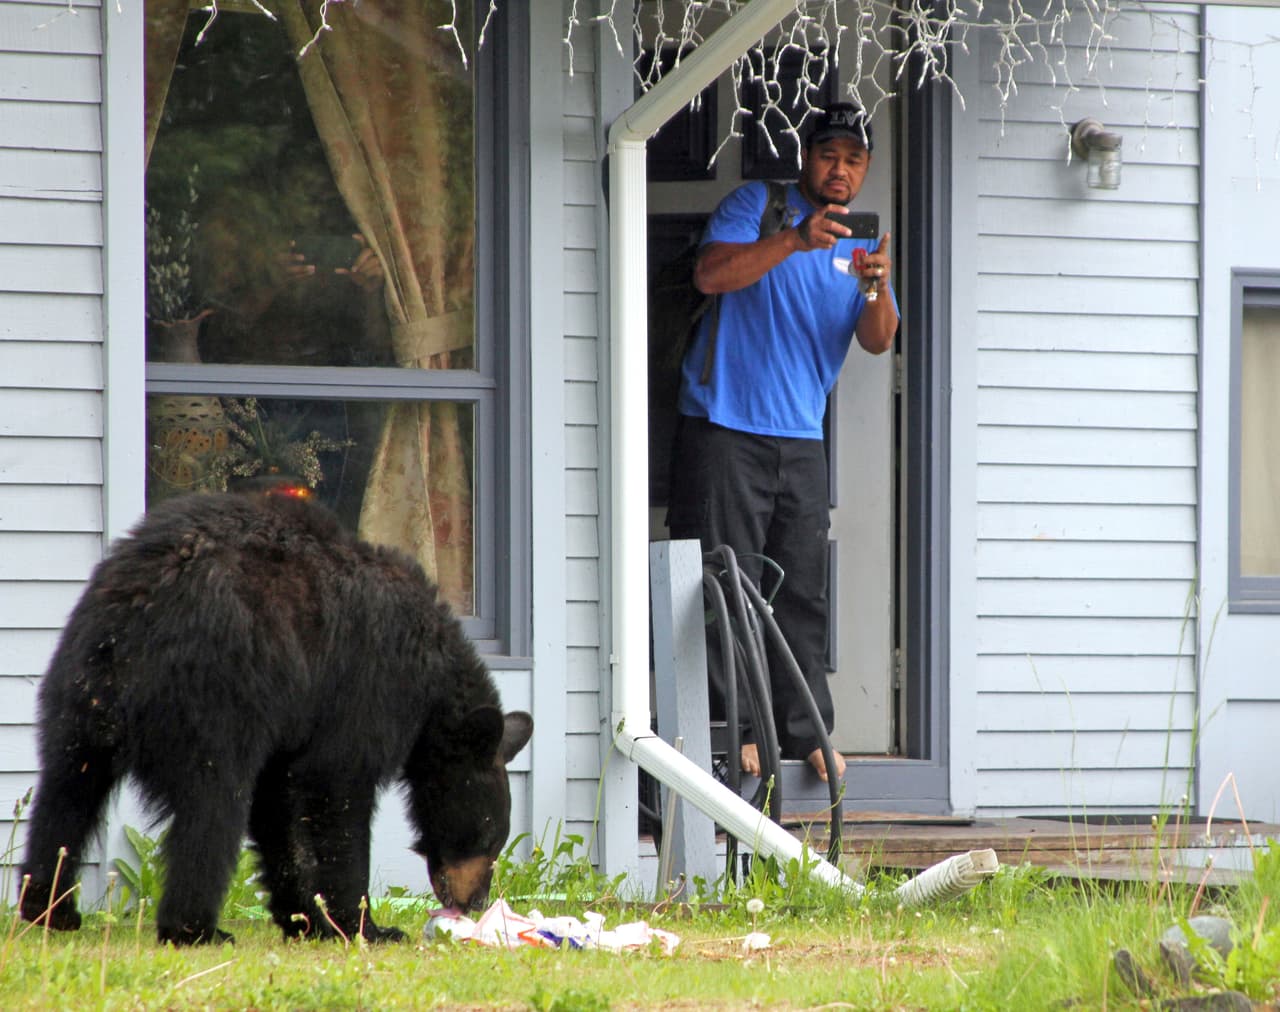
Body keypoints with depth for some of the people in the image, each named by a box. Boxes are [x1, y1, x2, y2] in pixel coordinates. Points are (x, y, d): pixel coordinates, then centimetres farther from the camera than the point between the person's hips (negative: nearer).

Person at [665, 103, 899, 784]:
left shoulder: (861, 242, 15)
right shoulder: (756, 206, 0)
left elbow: (877, 341, 2)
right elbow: (711, 274, -17)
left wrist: (876, 287, -20)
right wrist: (794, 241, -29)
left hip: (801, 439, 5)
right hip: (725, 428, -5)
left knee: (803, 593, 5)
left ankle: (805, 732, 10)